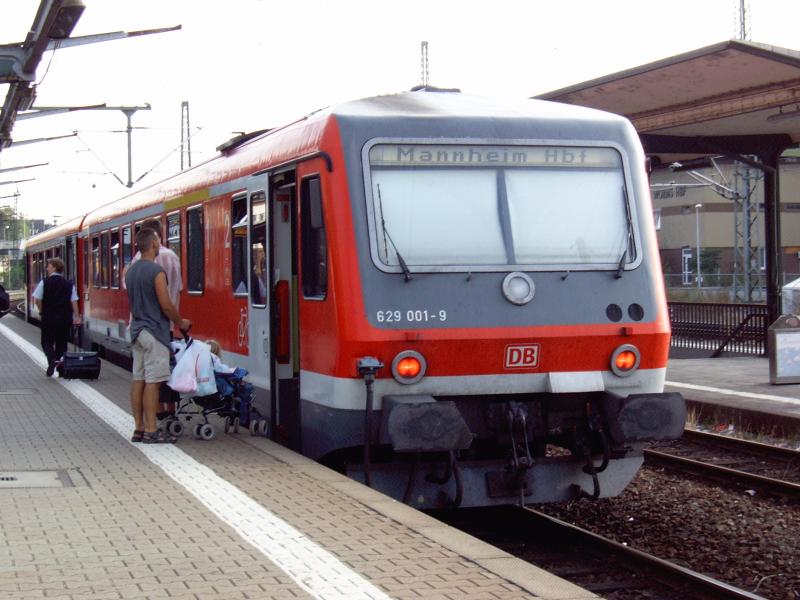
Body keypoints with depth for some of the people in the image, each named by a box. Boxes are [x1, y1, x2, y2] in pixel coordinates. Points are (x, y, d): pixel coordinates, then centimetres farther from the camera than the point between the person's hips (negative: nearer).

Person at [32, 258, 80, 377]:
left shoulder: (44, 282, -5)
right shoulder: (69, 284, 2)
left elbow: (37, 300, -7)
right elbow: (74, 301, -1)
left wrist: (42, 311, 8)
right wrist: (77, 316, 1)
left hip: (48, 318, -2)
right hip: (65, 318, 2)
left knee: (47, 342, 8)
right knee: (61, 343, 12)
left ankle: (52, 359, -17)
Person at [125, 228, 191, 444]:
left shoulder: (131, 271, 11)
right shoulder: (156, 271, -15)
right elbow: (166, 306, -15)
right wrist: (181, 322, 0)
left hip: (137, 330, 8)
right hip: (154, 332, -8)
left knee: (138, 379, 9)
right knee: (153, 382, -7)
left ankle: (139, 428, 12)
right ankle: (151, 431, -7)